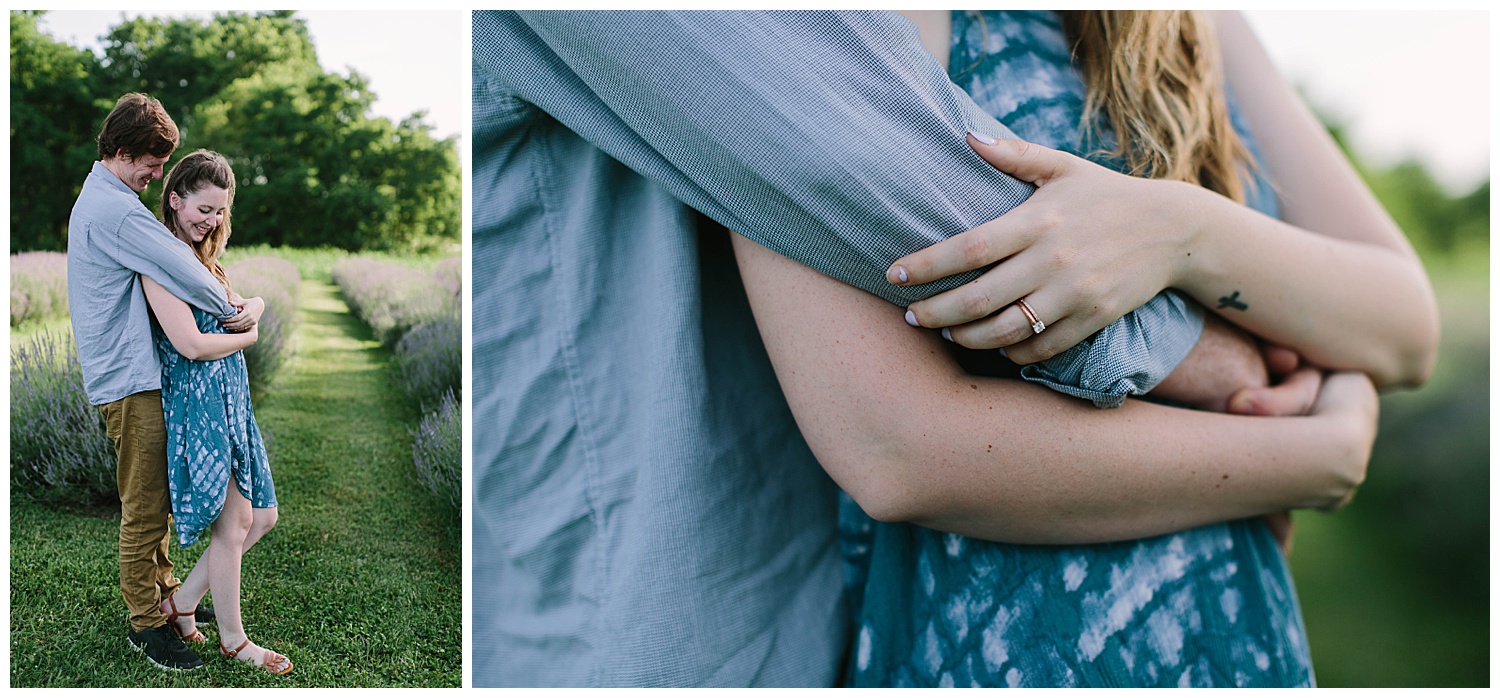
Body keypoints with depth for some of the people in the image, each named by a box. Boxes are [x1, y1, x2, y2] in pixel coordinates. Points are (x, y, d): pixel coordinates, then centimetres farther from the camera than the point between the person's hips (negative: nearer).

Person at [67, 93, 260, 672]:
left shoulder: (97, 197, 17)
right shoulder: (116, 209, -19)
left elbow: (155, 261, 19)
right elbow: (183, 271, -25)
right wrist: (233, 314, -10)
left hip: (130, 372, 11)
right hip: (131, 379, -11)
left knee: (157, 498, 19)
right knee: (145, 508, -2)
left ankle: (162, 594, 32)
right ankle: (145, 624, 8)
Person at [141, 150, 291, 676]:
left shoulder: (202, 256, 17)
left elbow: (255, 304, 20)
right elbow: (191, 345, -19)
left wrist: (246, 309, -2)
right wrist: (247, 335, -4)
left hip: (230, 401, 10)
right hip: (197, 401, -9)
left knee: (262, 515, 10)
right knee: (235, 523, -3)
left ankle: (181, 600, 24)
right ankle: (233, 641, 13)